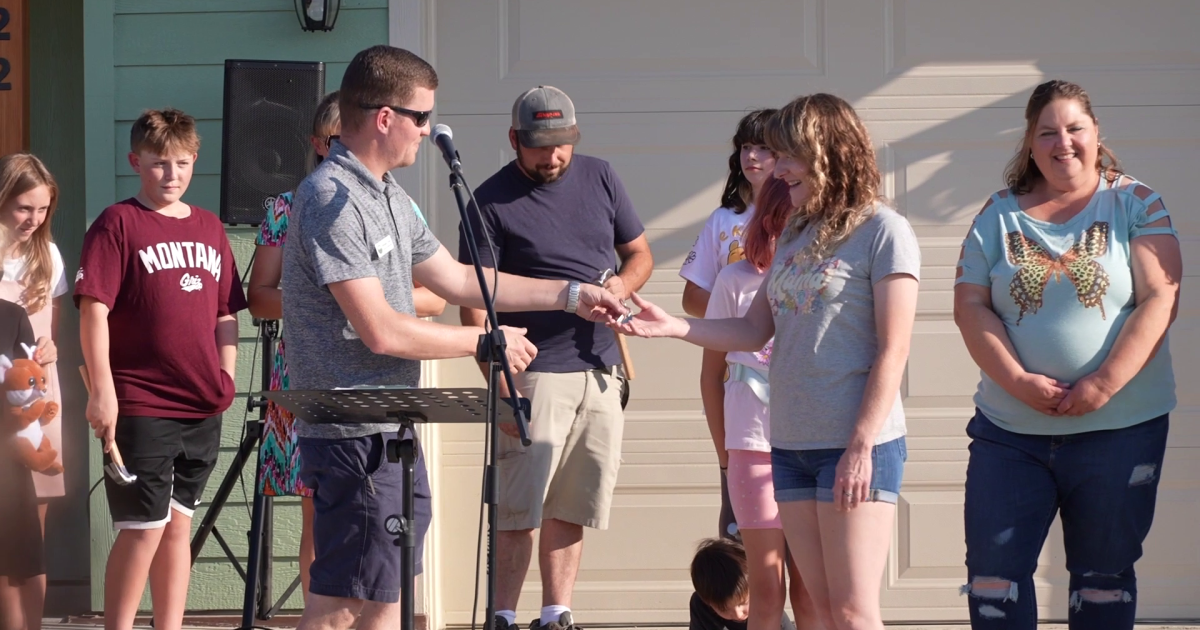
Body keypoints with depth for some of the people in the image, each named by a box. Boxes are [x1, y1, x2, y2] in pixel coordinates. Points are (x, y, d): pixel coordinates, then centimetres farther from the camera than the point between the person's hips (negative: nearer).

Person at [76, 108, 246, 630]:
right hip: (139, 406, -6)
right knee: (144, 527, -6)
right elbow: (94, 309, -11)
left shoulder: (209, 228, 12)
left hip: (202, 405, 6)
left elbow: (226, 312, 18)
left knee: (178, 523, 11)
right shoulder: (118, 224, -5)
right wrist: (102, 390, -17)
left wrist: (226, 380, 8)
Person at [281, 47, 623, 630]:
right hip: (354, 434, -10)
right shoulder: (330, 198, -18)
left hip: (393, 429, 10)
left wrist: (571, 295, 18)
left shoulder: (386, 194, 14)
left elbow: (455, 278, 22)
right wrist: (486, 342, -12)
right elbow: (380, 331, -22)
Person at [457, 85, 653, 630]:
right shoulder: (492, 202, -5)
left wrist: (623, 284, -6)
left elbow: (639, 253, 18)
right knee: (518, 510, -8)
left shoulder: (599, 178, 9)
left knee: (570, 508, 9)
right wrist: (500, 383, -18)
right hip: (536, 374, -5)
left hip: (602, 371, 5)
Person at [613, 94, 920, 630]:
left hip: (857, 447, -7)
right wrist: (670, 327, 2)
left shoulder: (882, 232, -6)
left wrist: (861, 447, -17)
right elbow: (753, 331, 16)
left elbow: (892, 351, -11)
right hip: (791, 445, 7)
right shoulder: (795, 237, 17)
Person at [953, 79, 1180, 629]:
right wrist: (1018, 380, -15)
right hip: (1010, 428, 2)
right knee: (992, 567, -1)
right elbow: (970, 306, 0)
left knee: (1104, 574, 6)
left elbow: (1161, 299, -8)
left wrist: (1104, 384, -18)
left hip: (1119, 428, -2)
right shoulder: (999, 216, 6)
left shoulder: (1135, 205, 0)